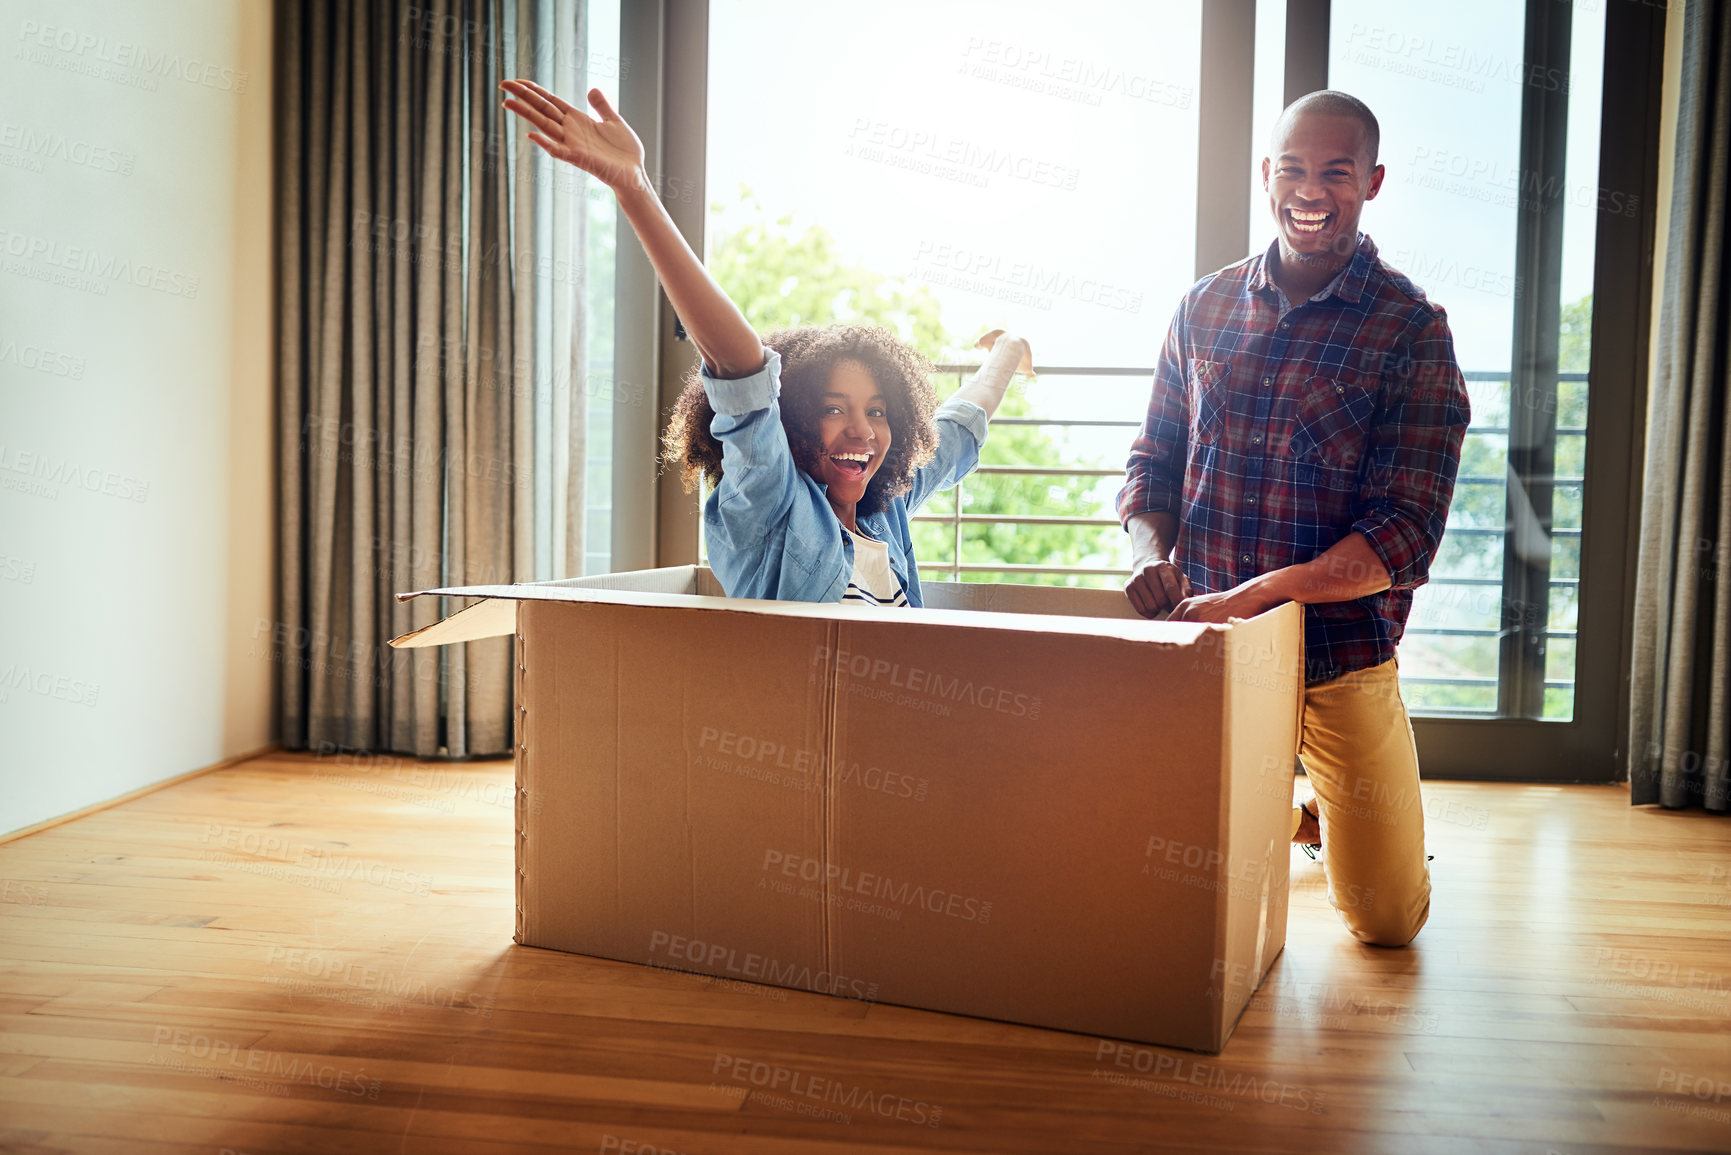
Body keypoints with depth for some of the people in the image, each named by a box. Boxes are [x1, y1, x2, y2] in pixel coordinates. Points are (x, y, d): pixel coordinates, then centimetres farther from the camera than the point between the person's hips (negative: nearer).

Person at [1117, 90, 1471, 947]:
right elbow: (1152, 460, 10)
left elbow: (1405, 531, -14)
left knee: (1385, 920, 5)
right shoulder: (1205, 307, 5)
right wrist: (1151, 553, -12)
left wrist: (1254, 594, -27)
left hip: (1341, 662, -3)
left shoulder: (1410, 329, -8)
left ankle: (1330, 810, 37)